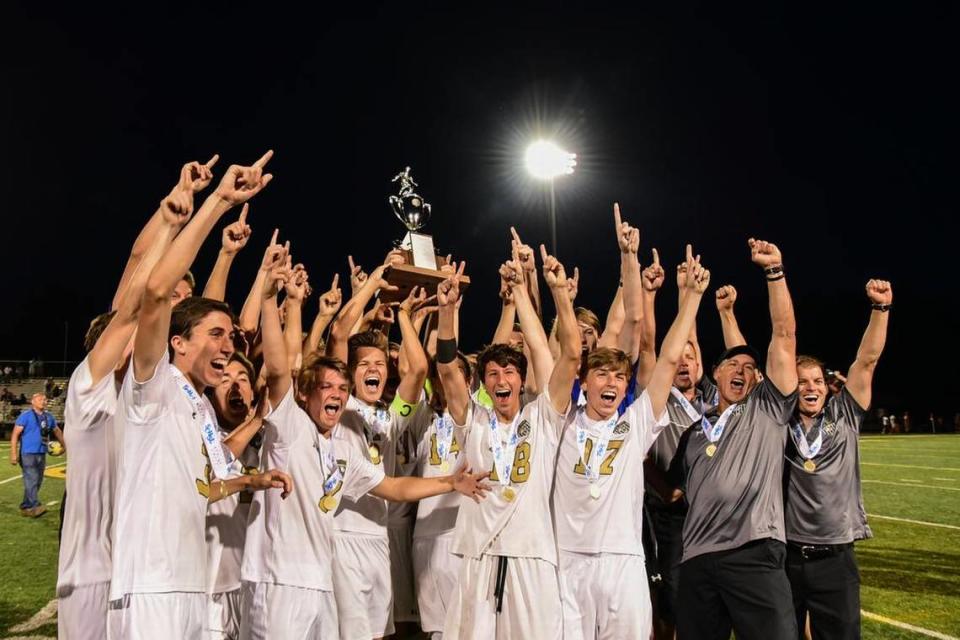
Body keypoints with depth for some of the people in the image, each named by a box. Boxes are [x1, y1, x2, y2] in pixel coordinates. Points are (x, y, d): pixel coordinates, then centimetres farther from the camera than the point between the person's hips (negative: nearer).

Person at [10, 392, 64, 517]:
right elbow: (15, 434, -10)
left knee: (37, 482, 9)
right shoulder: (26, 415, -6)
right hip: (28, 453, -7)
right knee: (32, 480, -14)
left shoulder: (48, 416, 12)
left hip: (42, 454, 7)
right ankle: (35, 506, -18)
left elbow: (57, 431, 26)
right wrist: (14, 453, -17)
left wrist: (65, 445, 26)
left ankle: (25, 507, 19)